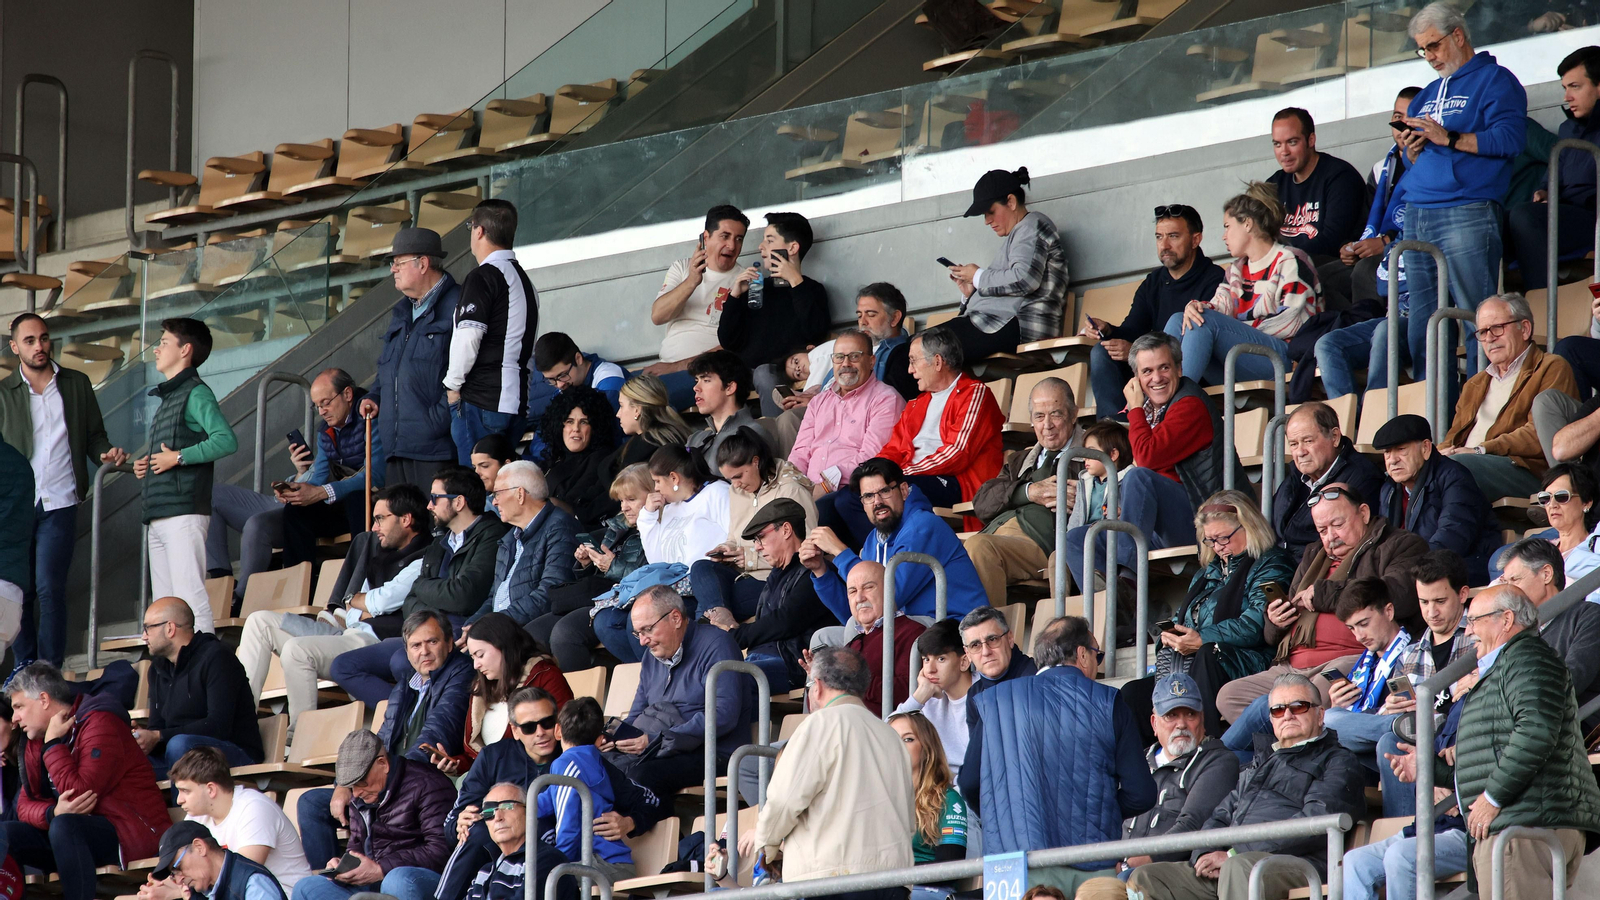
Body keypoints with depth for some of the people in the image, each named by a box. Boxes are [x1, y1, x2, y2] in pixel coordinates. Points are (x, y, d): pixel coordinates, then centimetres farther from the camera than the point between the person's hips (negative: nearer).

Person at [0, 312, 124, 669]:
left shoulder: (77, 385, 10)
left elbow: (94, 435, 14)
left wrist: (106, 454, -8)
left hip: (58, 505, -1)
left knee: (50, 588, -10)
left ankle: (51, 670, -7)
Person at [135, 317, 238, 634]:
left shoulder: (195, 394, -6)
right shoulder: (166, 398, 23)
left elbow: (226, 440, -20)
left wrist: (178, 457, -17)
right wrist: (143, 466, 11)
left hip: (185, 511, -10)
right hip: (158, 517, 10)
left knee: (190, 596, -14)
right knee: (163, 604, 7)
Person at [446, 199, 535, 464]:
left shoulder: (483, 277, -8)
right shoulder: (523, 279, 19)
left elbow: (468, 336, -17)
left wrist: (453, 384, -5)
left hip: (481, 402, -8)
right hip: (515, 401, 8)